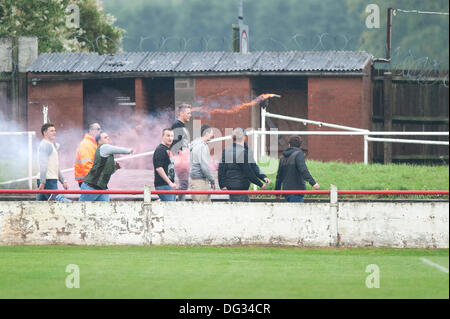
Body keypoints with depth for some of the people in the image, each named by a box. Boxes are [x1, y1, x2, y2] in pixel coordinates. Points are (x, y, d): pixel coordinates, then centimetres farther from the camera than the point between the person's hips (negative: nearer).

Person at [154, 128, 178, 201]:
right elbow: (158, 168, -19)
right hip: (163, 185, -10)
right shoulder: (160, 150, -11)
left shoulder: (168, 150, 19)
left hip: (170, 185, 10)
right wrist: (170, 182, -21)